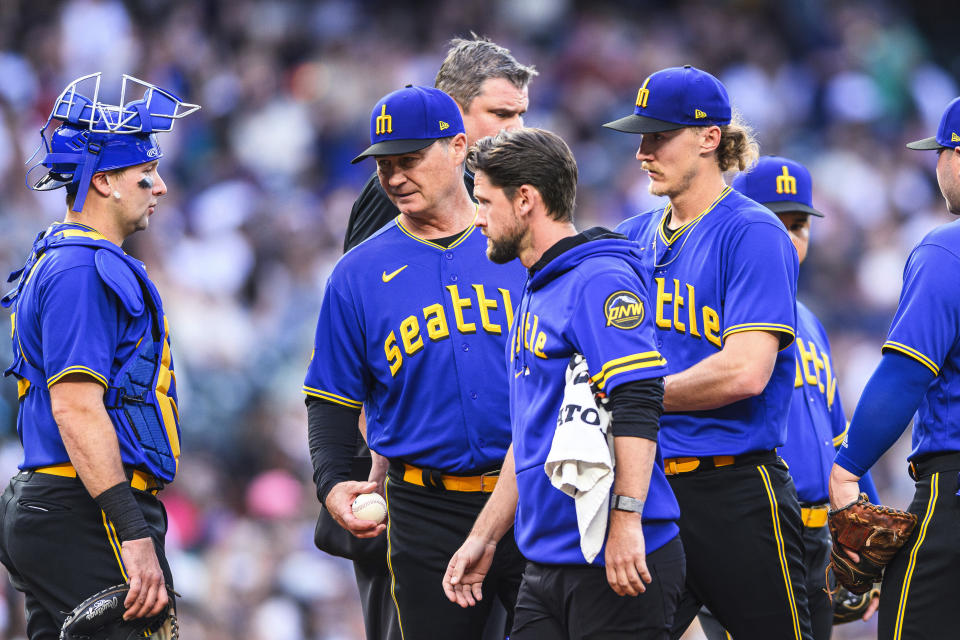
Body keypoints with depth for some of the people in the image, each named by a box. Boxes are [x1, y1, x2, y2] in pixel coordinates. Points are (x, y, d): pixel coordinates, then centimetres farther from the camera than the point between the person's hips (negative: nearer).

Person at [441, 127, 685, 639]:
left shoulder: (601, 280, -10)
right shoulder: (536, 293, 21)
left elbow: (638, 407, -20)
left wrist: (625, 520, -27)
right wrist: (485, 537, 26)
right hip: (546, 567, 9)